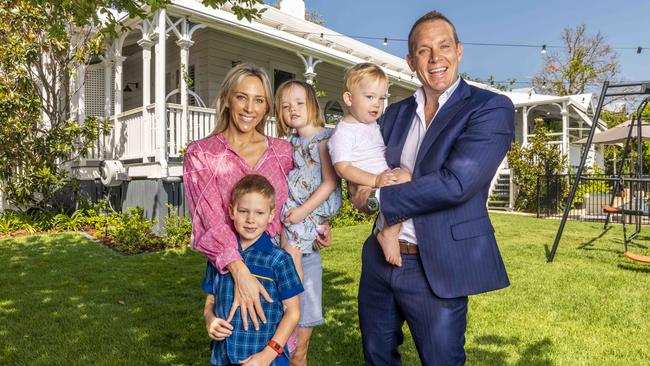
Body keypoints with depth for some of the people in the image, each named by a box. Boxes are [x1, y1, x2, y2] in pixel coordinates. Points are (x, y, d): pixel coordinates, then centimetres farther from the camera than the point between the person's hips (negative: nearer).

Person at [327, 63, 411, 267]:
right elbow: (342, 168, -19)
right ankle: (389, 233, -20)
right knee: (404, 180, -29)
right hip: (363, 188, -9)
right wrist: (375, 180, -28)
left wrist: (389, 172, 13)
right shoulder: (343, 132, -9)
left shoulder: (373, 126, 18)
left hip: (383, 179, 9)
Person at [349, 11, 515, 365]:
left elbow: (456, 183, -23)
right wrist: (364, 182, -10)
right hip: (379, 259, 6)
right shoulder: (396, 112, 9)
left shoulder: (491, 108, -10)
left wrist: (376, 196, -14)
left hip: (435, 269, -6)